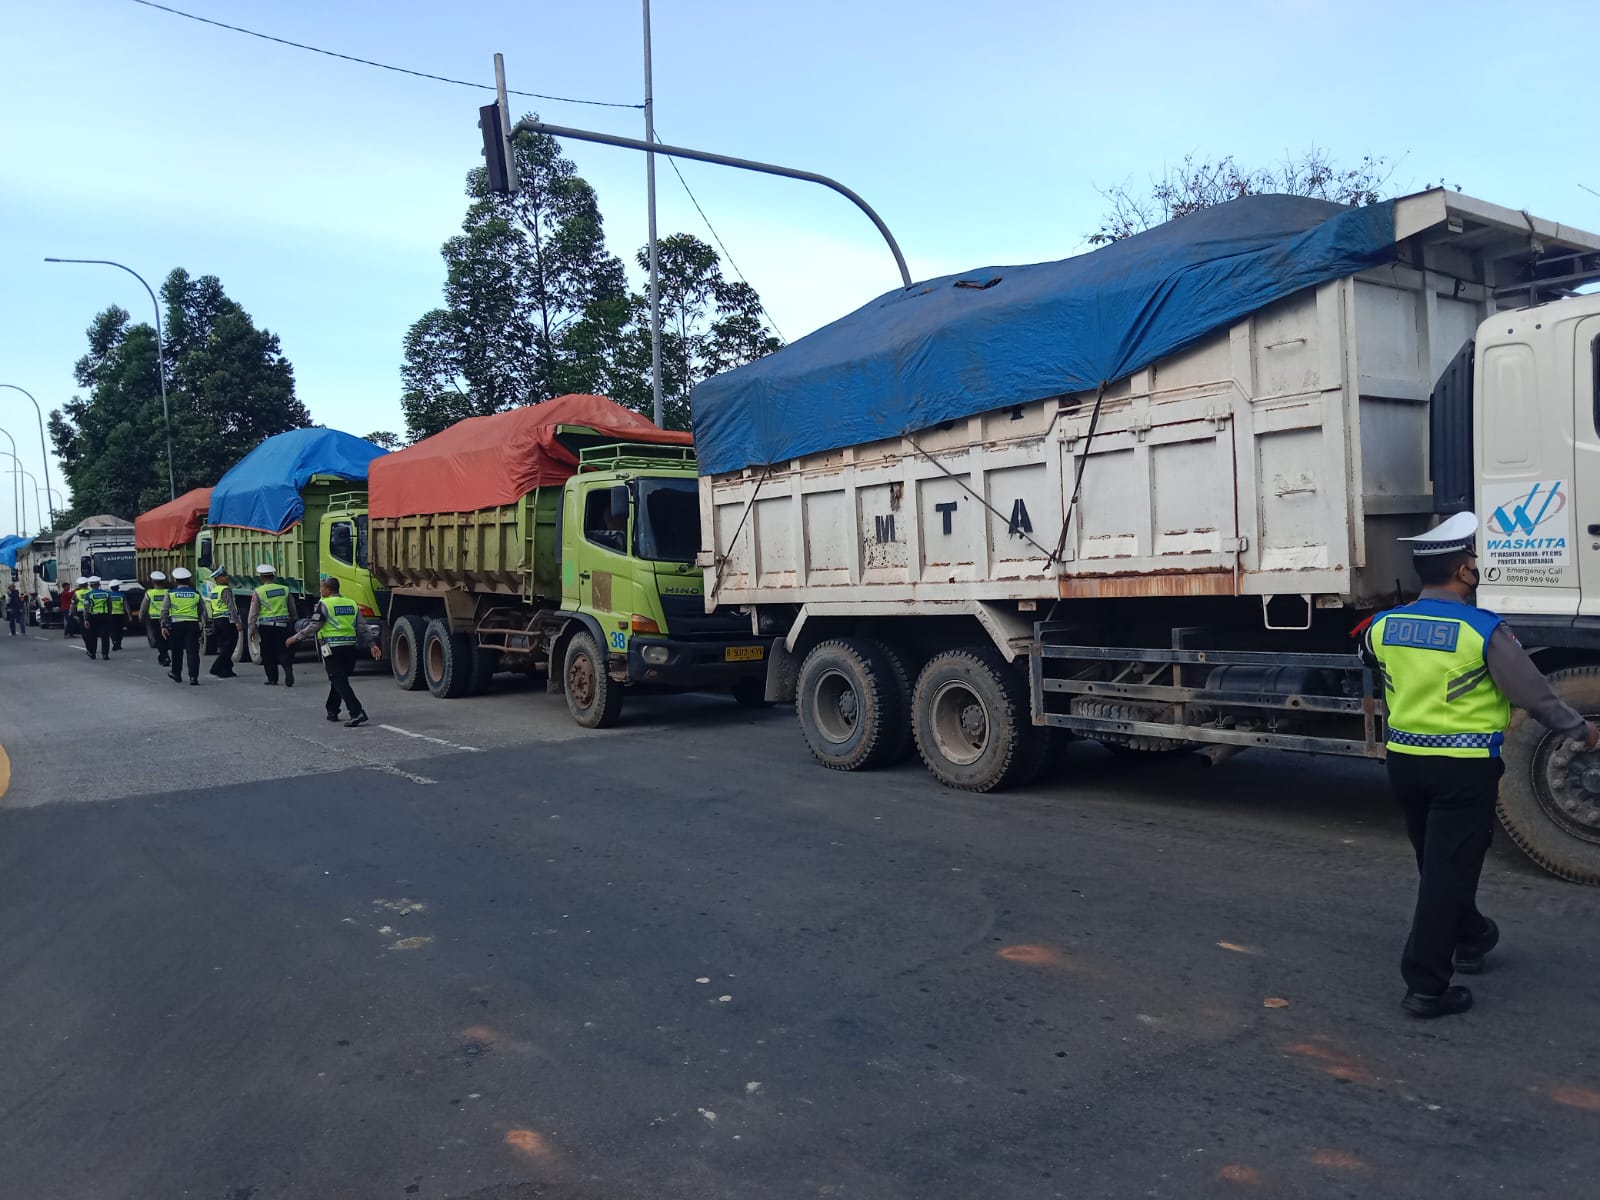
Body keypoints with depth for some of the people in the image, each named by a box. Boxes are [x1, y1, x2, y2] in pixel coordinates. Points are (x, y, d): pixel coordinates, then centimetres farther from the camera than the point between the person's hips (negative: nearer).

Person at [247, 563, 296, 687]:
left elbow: (253, 613, -3)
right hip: (282, 624, 2)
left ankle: (272, 679, 10)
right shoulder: (285, 589, 5)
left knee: (268, 654, 8)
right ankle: (288, 670, -17)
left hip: (265, 626, -2)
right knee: (283, 651, 7)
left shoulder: (258, 592, -4)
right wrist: (291, 621, 26)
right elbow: (292, 609, 13)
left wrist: (251, 629, 4)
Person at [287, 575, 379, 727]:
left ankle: (357, 713, -21)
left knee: (339, 682, -8)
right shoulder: (351, 604, 12)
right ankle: (332, 710, 31)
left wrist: (295, 638, 1)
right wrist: (372, 644, 11)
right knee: (338, 680, 21)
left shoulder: (324, 604, -7)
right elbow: (362, 627, 10)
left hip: (332, 647, -6)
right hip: (350, 647, 6)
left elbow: (313, 626, -9)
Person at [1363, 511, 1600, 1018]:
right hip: (1464, 767, -6)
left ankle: (1470, 938, 45)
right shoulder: (1484, 631, -16)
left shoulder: (1384, 625, -1)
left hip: (1405, 761, 6)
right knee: (1448, 870, 0)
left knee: (1437, 862, 23)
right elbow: (1534, 694, -8)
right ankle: (1426, 986, 2)